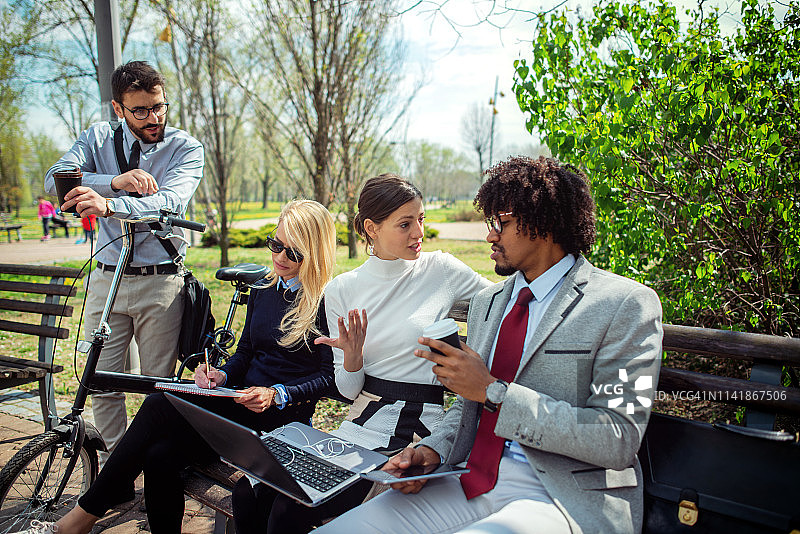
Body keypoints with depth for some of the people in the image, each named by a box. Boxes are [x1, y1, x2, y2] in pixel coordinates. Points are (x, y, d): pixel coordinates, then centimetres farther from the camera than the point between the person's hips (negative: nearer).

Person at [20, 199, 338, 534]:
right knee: (160, 455, -21)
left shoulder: (326, 302, -9)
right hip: (241, 402, 6)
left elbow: (329, 375, -10)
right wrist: (221, 375, -2)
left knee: (160, 405, -21)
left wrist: (276, 394, -22)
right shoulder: (263, 292, 14)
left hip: (283, 415, -6)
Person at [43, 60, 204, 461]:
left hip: (160, 282, -2)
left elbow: (170, 201, -22)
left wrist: (108, 203, -40)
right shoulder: (98, 138, 7)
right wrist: (115, 181, -26)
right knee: (103, 386, 7)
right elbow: (55, 178, -9)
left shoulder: (186, 148, -3)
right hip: (106, 279, 3)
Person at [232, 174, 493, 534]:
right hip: (358, 427, 4)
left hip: (415, 430, -3)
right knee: (249, 492, -12)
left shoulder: (440, 270, -3)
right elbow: (348, 390, 5)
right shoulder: (341, 290, 3)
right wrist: (352, 358, -17)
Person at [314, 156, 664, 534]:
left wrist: (492, 390, -18)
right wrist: (434, 450, -4)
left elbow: (618, 440, -16)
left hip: (568, 500, -5)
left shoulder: (626, 305, -8)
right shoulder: (486, 302, 14)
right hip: (475, 484, 6)